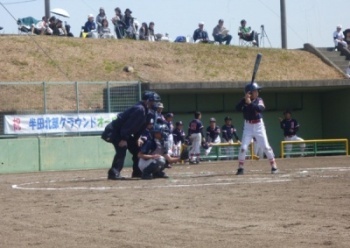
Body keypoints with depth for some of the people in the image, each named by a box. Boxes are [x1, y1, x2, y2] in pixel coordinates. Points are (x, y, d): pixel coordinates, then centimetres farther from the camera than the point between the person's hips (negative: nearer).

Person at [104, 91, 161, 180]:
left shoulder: (144, 110, 9)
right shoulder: (139, 109, -23)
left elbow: (139, 126, 15)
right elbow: (129, 125, -29)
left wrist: (137, 138, 5)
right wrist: (123, 139, -30)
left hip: (123, 133, 11)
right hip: (114, 132, -11)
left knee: (136, 147, 14)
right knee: (122, 149, -27)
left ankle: (137, 172, 23)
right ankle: (114, 173, -32)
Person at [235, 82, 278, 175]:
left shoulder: (259, 100, -4)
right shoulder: (244, 101, -4)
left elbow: (261, 109, -24)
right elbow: (238, 108, -21)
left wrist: (250, 103, -31)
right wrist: (244, 100, -29)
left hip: (259, 125, 0)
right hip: (248, 126, 0)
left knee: (266, 146, -1)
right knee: (243, 147, -7)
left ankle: (273, 165, 9)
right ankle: (240, 168, 3)